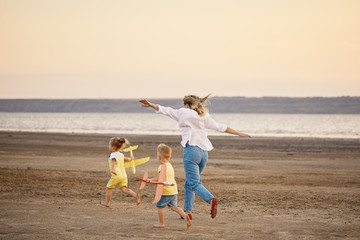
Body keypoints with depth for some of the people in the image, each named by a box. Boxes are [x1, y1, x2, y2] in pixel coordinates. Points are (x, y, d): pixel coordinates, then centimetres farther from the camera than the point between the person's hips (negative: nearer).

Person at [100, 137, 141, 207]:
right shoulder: (120, 154, 17)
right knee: (124, 189, -2)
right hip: (123, 175, 7)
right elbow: (125, 159, 38)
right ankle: (136, 195, -25)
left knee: (108, 188, 11)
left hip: (116, 175, -7)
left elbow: (114, 162, -28)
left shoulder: (113, 155, -8)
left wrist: (113, 169, -47)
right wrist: (130, 158, 61)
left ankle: (107, 203, 20)